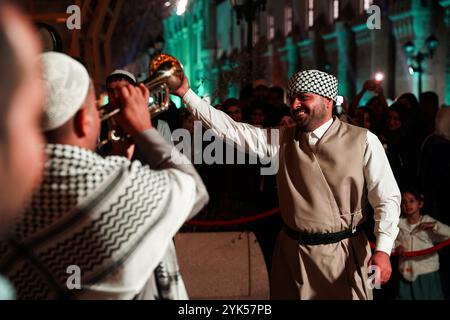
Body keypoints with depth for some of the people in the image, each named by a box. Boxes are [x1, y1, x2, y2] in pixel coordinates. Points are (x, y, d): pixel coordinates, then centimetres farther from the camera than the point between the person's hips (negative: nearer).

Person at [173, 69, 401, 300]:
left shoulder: (362, 141, -6)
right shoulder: (282, 140, 5)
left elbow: (387, 197, -8)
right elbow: (229, 129, 0)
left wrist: (382, 249, -20)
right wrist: (186, 93, -6)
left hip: (344, 254, -3)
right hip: (292, 252, 3)